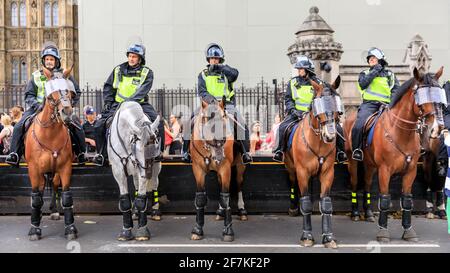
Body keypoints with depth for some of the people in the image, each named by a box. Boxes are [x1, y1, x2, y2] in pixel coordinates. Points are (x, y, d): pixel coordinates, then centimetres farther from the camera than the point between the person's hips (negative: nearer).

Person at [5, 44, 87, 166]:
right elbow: (28, 95, 7)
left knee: (77, 127, -20)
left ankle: (81, 153, -3)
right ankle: (14, 154, -6)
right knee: (19, 127, -14)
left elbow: (76, 92, 8)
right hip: (39, 108, 2)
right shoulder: (36, 76, 8)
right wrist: (37, 105, -13)